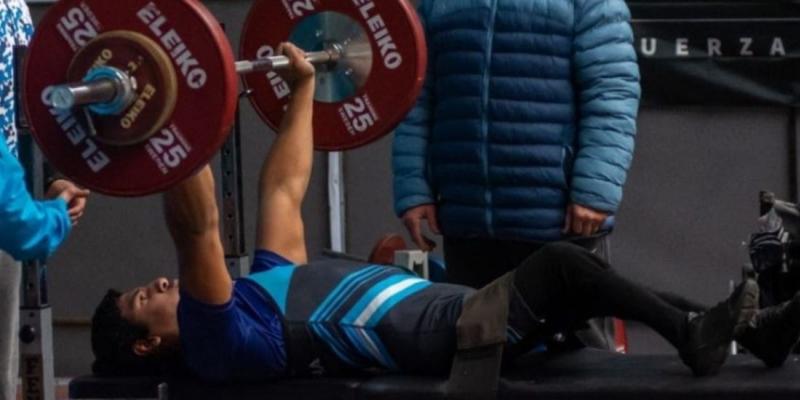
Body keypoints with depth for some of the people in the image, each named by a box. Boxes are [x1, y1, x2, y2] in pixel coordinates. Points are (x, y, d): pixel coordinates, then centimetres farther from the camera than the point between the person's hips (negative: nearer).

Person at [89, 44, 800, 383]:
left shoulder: (262, 288, 23)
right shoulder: (221, 343, -5)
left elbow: (284, 190, 29)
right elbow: (198, 234, -20)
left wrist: (304, 86, 33)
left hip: (453, 314, 10)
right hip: (447, 338, -10)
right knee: (559, 265, -23)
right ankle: (694, 335, -12)